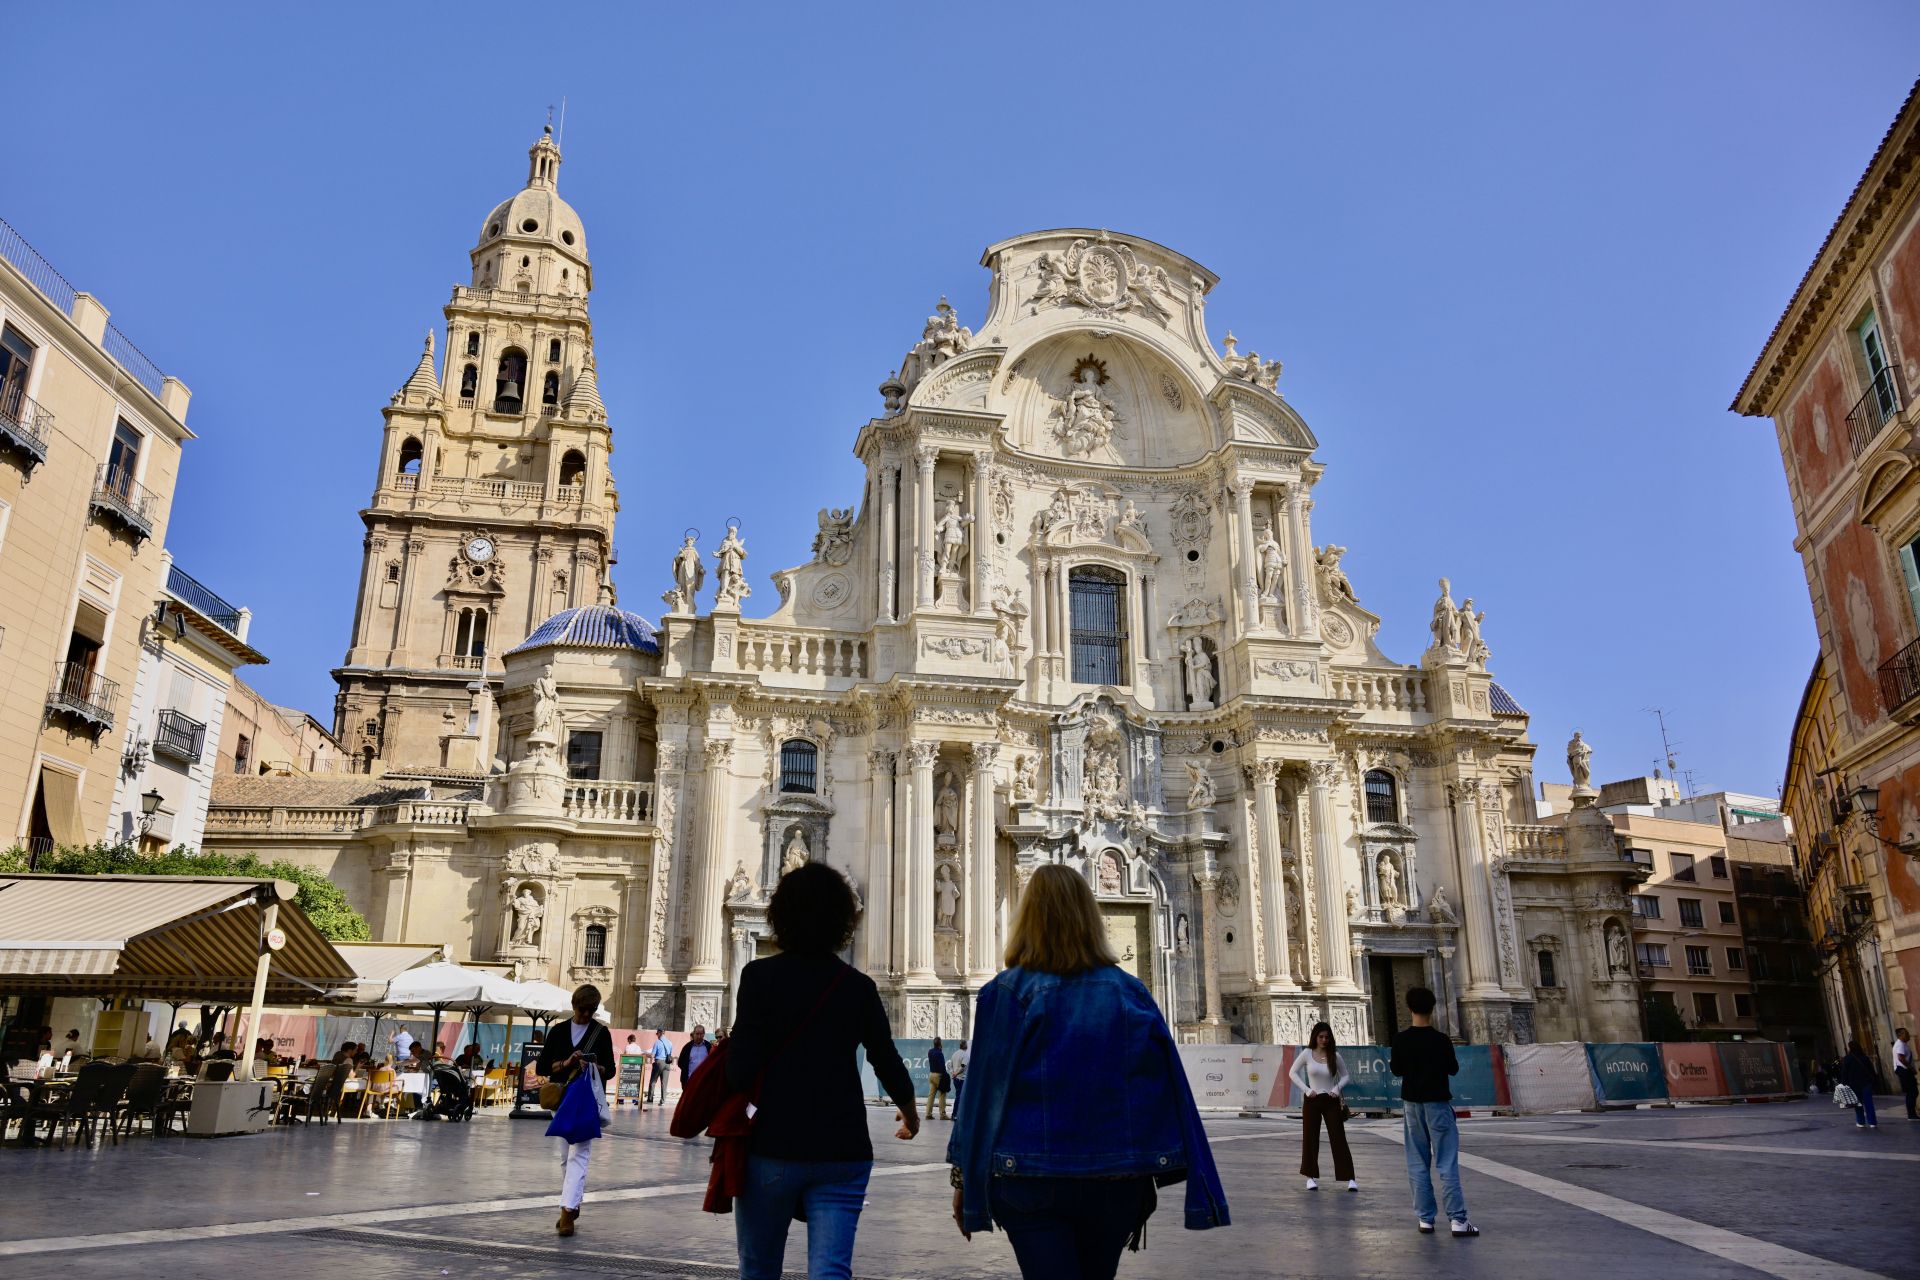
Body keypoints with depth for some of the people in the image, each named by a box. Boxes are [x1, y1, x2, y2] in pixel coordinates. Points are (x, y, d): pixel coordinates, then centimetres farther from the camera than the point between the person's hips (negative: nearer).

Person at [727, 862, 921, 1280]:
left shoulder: (760, 975, -6)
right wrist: (912, 1118, 26)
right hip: (842, 1152, 2)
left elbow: (741, 1072, -13)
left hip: (772, 1148, -1)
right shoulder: (859, 987, 2)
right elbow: (888, 1065, 8)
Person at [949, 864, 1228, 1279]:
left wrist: (964, 1179, 2)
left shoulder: (1006, 992, -7)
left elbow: (984, 1090, -6)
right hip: (1116, 1180, 3)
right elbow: (1163, 1090, -1)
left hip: (1031, 1180, -3)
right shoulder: (1130, 992, 0)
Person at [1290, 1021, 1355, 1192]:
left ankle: (1349, 1178, 0)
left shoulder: (1335, 1056, -1)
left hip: (1331, 1101, 0)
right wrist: (1306, 1089, -8)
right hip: (1312, 1101, 0)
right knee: (1310, 1138, 3)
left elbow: (1345, 1076, 10)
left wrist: (1337, 1088, -7)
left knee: (1338, 1138, -1)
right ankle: (1311, 1177, 13)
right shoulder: (1307, 1054, -3)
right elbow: (1293, 1072, 2)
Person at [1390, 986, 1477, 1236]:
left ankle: (1424, 1219, 8)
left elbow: (1396, 1069, 3)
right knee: (1447, 1163, -2)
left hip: (1413, 1103, 3)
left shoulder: (1401, 1039, -4)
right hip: (1437, 1103, -2)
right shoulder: (1441, 1040, -11)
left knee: (1418, 1164, 8)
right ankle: (1458, 1220, -6)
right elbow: (1453, 1069, 0)